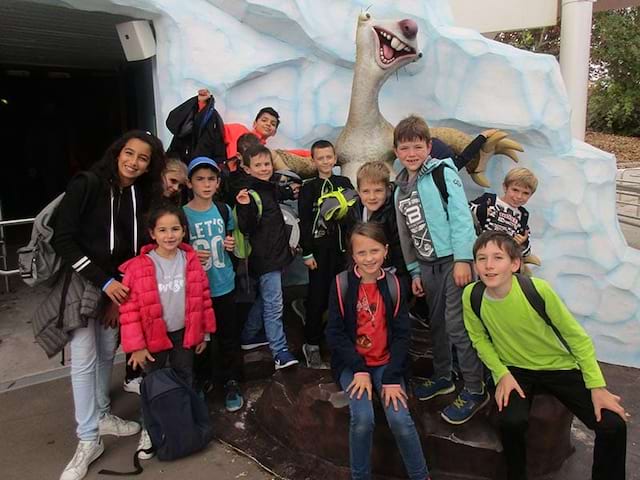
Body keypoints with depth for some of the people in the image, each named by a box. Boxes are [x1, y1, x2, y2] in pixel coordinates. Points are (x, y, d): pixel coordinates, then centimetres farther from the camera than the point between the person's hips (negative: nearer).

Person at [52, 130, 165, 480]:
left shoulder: (143, 196, 0)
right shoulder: (86, 185, -15)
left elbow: (138, 247, 5)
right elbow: (62, 239, -17)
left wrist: (120, 287, -1)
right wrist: (102, 281, -19)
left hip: (116, 284, 5)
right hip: (80, 284, -5)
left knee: (107, 353, 14)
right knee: (84, 360, -2)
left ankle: (101, 415, 33)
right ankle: (88, 440, 9)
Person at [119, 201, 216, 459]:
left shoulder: (191, 261, -8)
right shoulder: (138, 266, -18)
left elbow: (203, 297, 1)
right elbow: (129, 309, -15)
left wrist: (204, 331, 4)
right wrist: (136, 346, -14)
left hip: (184, 333, 3)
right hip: (153, 336, -2)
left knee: (185, 380, 19)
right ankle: (149, 429, 33)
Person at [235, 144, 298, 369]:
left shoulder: (271, 188, 12)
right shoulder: (251, 194, -15)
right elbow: (246, 229, -20)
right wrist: (245, 207, -34)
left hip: (276, 255, 9)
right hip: (265, 258, -9)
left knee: (263, 299, 20)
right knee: (273, 306, -5)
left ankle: (249, 337, 35)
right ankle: (280, 352, 2)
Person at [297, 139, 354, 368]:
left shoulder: (345, 183, 9)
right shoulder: (308, 187, 1)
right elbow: (304, 222, -2)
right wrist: (307, 253, -7)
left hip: (342, 246, 3)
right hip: (319, 248, -3)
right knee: (318, 297, -2)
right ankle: (312, 345, 9)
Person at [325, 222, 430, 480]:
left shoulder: (393, 284, -4)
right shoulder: (341, 283, -9)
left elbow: (401, 334, -4)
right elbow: (334, 333, -8)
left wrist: (392, 378, -13)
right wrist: (359, 369, -16)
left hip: (386, 363, 1)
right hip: (352, 364, -1)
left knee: (400, 419, -17)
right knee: (363, 418, -22)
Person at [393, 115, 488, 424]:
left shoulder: (443, 172, -7)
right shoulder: (401, 190, 12)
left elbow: (461, 216, -14)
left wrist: (462, 259, -19)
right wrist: (414, 272, 14)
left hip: (455, 259, -6)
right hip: (427, 264, 7)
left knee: (457, 325, -7)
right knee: (437, 323, 16)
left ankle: (474, 390, 7)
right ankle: (442, 377, 33)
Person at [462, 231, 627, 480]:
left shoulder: (538, 289, -24)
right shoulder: (472, 296, -18)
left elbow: (576, 336, -12)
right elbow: (479, 338, 0)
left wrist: (597, 386, -12)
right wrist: (501, 374, -11)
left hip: (559, 367, 0)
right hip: (514, 370, 1)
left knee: (613, 426, -15)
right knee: (511, 421, -27)